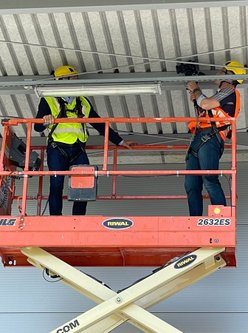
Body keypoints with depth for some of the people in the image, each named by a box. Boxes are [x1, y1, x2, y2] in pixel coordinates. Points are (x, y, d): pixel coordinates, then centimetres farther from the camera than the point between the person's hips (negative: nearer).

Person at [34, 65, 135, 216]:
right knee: (56, 185, -10)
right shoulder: (49, 101, 12)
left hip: (78, 152, 3)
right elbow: (37, 127, 4)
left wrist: (119, 141, 21)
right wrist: (45, 122, -19)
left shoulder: (83, 102, 23)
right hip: (57, 150, -3)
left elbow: (100, 125, 25)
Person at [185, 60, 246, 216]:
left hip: (209, 140, -10)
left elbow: (205, 104, -10)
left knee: (209, 180, -23)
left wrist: (196, 90, 8)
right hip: (198, 140, 10)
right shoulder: (221, 96, 32)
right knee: (191, 185, 0)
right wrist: (196, 95, 32)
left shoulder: (230, 91, 3)